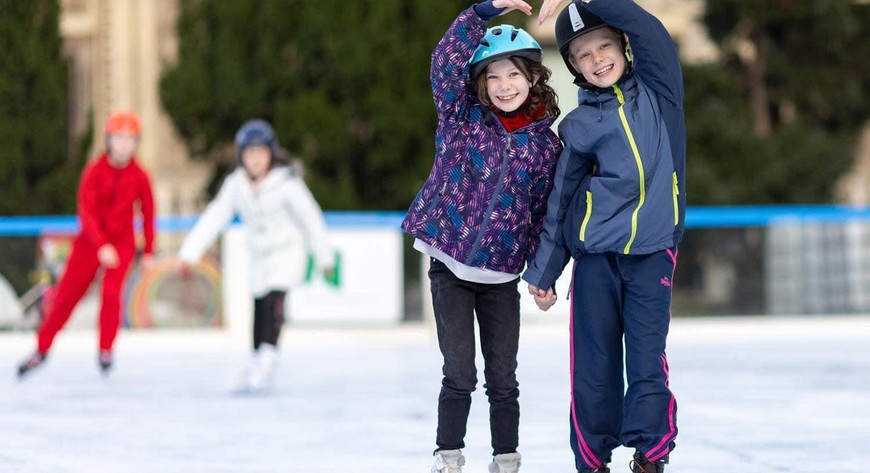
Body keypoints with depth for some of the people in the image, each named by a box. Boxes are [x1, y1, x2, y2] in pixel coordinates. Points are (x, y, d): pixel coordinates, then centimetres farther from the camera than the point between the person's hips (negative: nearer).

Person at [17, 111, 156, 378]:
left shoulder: (139, 177, -7)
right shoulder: (95, 172, -12)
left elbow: (148, 214, 4)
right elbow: (86, 211, -20)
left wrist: (148, 253, 6)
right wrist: (101, 246, -33)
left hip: (122, 242, 0)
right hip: (90, 242, 0)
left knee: (111, 293, -19)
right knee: (66, 295, 2)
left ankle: (105, 352, -4)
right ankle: (42, 349, 16)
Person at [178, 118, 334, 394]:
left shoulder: (287, 184, -16)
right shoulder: (235, 185, -5)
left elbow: (310, 218, -7)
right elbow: (213, 219, -6)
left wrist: (324, 257, 0)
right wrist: (190, 253, -14)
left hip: (288, 250, -5)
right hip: (259, 256, 5)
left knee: (274, 299, -23)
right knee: (259, 307, 6)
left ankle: (267, 360, -28)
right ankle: (257, 363, 20)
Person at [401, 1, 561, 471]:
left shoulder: (545, 143, 1)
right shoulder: (461, 117, -3)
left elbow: (546, 211, 7)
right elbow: (447, 62, -18)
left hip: (502, 273, 2)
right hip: (449, 265, -1)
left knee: (502, 379, 6)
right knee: (459, 373, -2)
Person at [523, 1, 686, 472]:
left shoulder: (657, 91, 5)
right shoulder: (579, 124, 6)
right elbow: (561, 199, 10)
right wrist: (542, 272, 9)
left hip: (652, 251, -1)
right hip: (595, 255, 1)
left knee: (648, 359, -6)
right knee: (595, 364, 1)